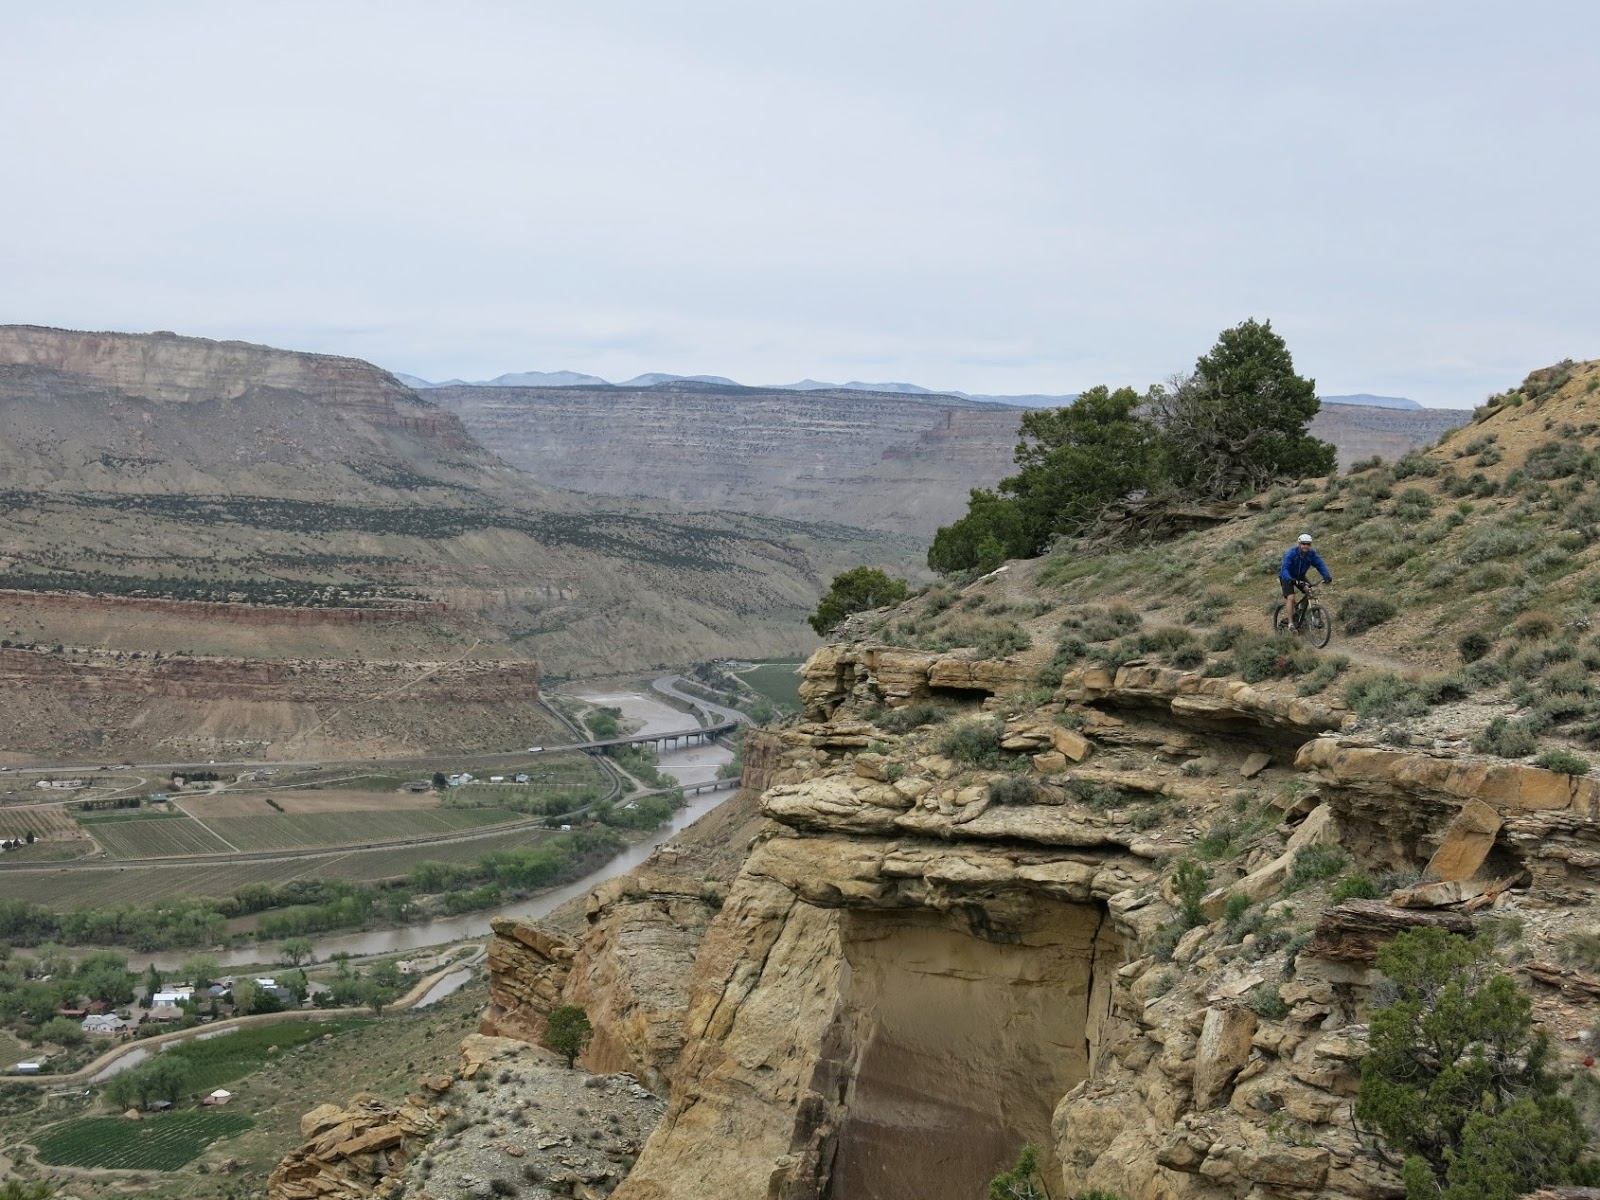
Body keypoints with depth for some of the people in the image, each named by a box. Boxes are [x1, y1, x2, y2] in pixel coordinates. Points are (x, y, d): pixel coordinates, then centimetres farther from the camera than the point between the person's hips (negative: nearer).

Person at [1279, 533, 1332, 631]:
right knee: (1291, 597, -21)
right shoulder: (1292, 553, -28)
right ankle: (1290, 623, -17)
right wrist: (1289, 579, -55)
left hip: (1300, 577, 5)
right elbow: (1284, 568, -36)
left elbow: (1320, 565, -19)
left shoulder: (1312, 554, -16)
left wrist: (1327, 576, -38)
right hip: (1288, 577, -5)